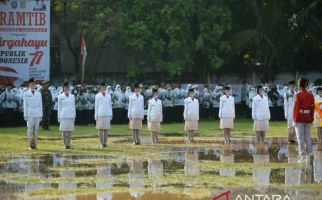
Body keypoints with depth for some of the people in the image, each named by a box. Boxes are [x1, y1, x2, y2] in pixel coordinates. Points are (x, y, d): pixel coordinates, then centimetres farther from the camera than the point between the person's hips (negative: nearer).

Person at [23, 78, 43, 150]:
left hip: (37, 114, 2)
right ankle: (30, 145, -2)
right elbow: (25, 105, 3)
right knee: (30, 130, -5)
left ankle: (35, 145, 4)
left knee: (36, 130, 1)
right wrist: (25, 115, -2)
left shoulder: (38, 94, 11)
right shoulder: (26, 94, 4)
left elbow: (40, 105, 12)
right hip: (30, 114, -2)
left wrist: (41, 115, 8)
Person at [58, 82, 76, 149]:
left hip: (70, 116, 2)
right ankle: (65, 144, 1)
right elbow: (59, 107, 4)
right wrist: (59, 117, 0)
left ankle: (68, 144, 7)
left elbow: (73, 107, 13)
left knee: (70, 131, 1)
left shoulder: (72, 96, 10)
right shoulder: (60, 97, 3)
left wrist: (74, 116, 9)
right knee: (64, 130, -3)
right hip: (63, 116, -2)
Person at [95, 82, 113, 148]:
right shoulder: (97, 96, 3)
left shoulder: (108, 96, 10)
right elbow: (96, 106, 3)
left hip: (107, 115, 3)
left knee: (106, 130, 1)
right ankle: (102, 143, 3)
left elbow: (110, 106, 14)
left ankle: (105, 142, 6)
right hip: (100, 115, -3)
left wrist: (111, 115, 9)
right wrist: (96, 116, -1)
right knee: (100, 129, -1)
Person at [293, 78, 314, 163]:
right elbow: (312, 108, 6)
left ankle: (302, 156, -7)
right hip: (308, 119, 4)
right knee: (308, 137, 10)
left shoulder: (297, 95, -10)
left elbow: (296, 108, -12)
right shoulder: (311, 95, 3)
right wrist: (311, 119, 13)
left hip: (300, 119, -4)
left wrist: (295, 120, -8)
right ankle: (308, 156, 13)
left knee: (300, 138, -2)